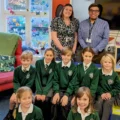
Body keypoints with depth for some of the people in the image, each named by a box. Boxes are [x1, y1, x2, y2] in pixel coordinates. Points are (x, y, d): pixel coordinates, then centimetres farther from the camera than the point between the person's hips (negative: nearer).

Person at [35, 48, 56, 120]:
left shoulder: (54, 65, -6)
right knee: (37, 99, -24)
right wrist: (39, 92, -21)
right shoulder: (38, 62, -5)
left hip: (49, 87, -1)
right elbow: (37, 78, -10)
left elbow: (51, 79, -13)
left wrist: (44, 93, -23)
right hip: (40, 86, 1)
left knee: (46, 100, -26)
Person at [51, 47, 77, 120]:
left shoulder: (74, 67, -3)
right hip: (59, 89, 2)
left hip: (69, 90, -2)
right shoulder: (58, 66, 5)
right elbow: (55, 80, 2)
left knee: (65, 103, -27)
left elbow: (72, 83, -8)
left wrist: (66, 95, -20)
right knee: (55, 101, -25)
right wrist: (56, 92, -14)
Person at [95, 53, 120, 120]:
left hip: (111, 94, 0)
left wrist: (110, 93, -11)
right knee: (99, 103, -28)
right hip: (101, 94, 0)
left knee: (107, 103, -29)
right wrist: (102, 93, -12)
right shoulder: (99, 72, 1)